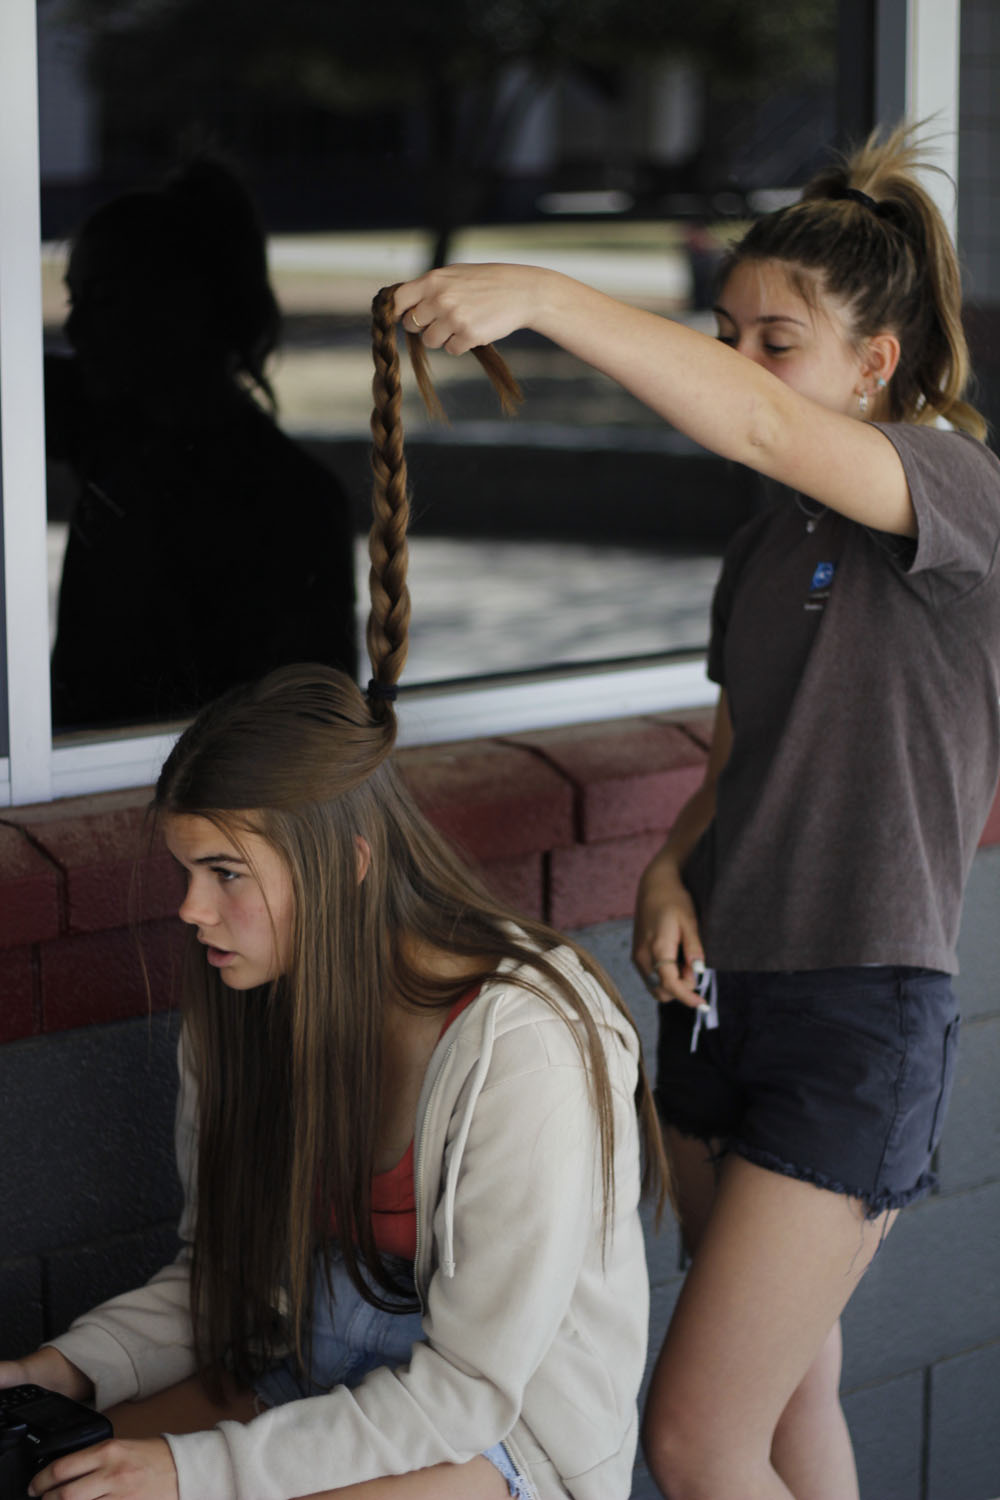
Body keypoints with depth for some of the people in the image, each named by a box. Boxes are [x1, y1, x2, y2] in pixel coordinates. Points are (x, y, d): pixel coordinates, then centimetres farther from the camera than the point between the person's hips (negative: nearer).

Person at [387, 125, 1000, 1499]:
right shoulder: (768, 544, 12)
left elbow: (756, 426, -32)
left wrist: (544, 297, -39)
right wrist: (672, 873, 0)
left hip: (859, 1021, -8)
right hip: (721, 994, 8)